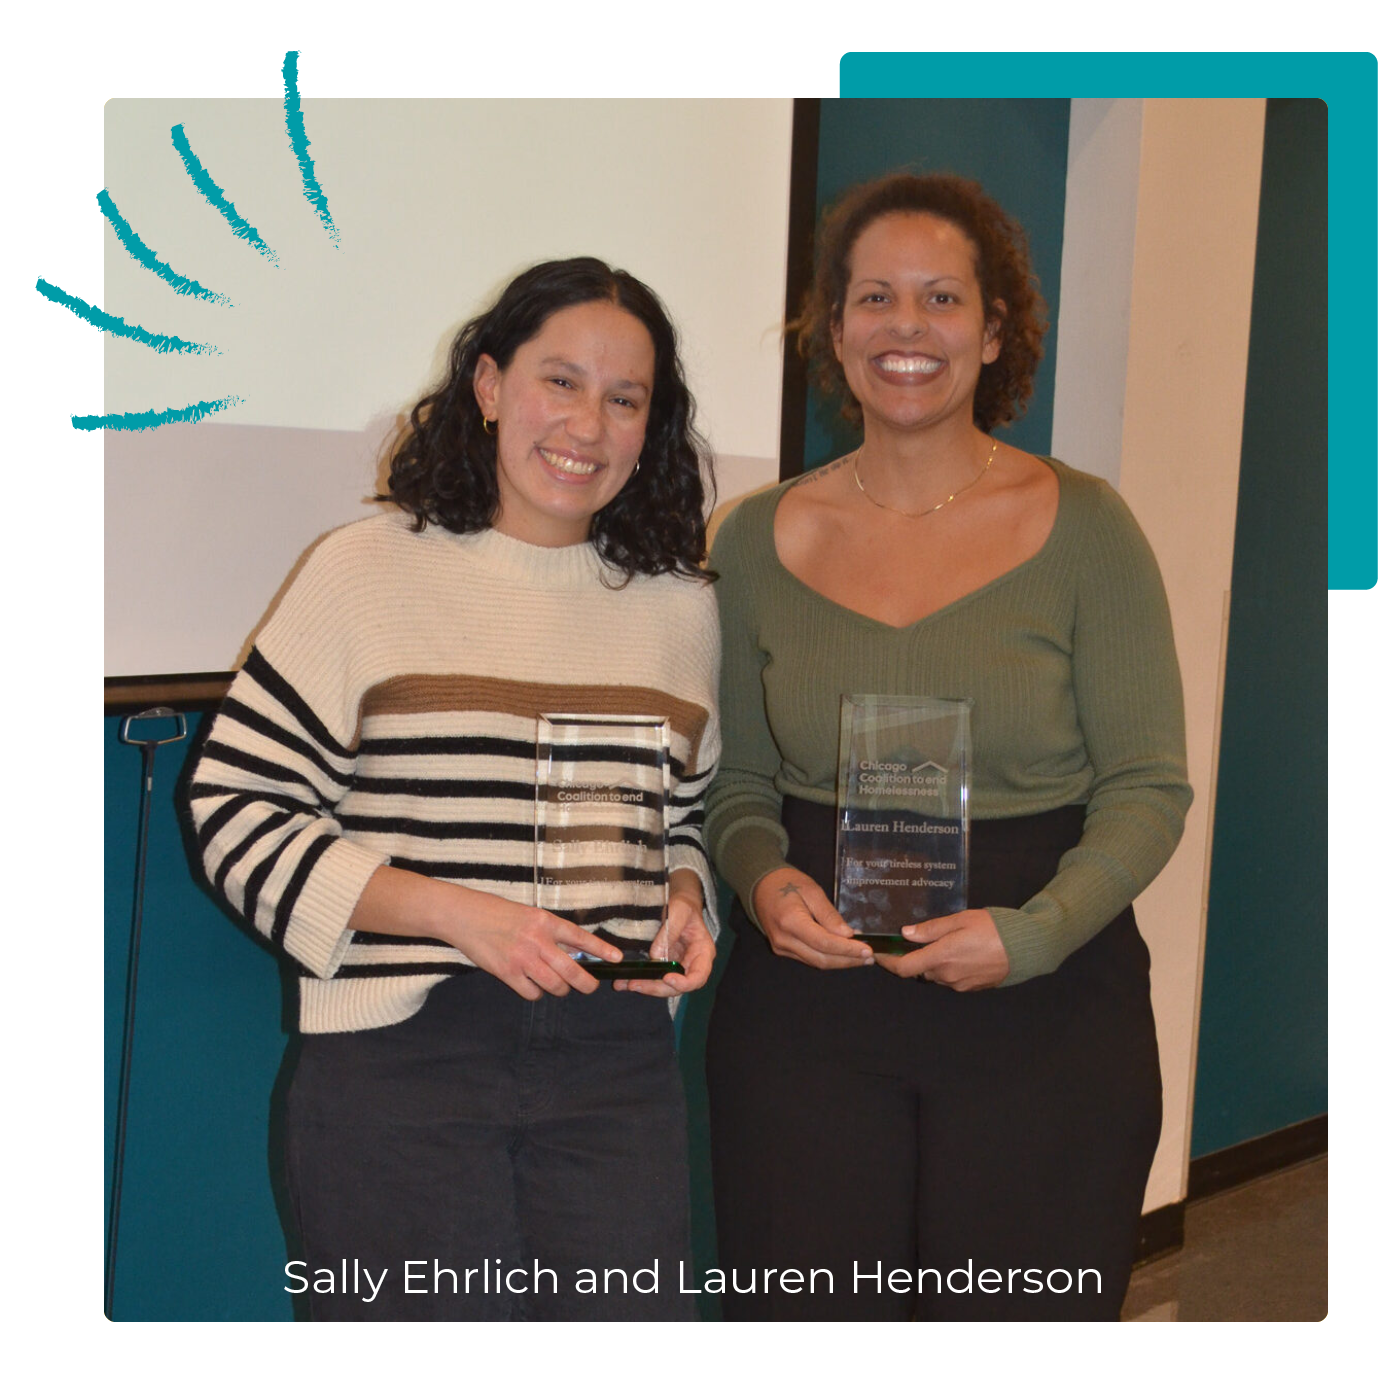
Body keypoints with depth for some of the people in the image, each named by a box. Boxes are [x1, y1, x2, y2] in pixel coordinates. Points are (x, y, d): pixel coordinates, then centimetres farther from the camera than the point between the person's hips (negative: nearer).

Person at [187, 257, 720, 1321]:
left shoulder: (680, 604, 11)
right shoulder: (369, 573, -1)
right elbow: (236, 807, -4)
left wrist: (683, 901, 0)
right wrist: (453, 912, -13)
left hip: (615, 1063, 4)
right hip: (399, 1058, -3)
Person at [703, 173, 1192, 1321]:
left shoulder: (1081, 526, -4)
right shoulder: (761, 538, 4)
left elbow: (1149, 785, -2)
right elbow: (735, 781, 11)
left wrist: (1035, 932, -17)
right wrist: (764, 883, -10)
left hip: (1044, 1016, -1)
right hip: (806, 1004, 2)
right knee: (806, 1316, 10)